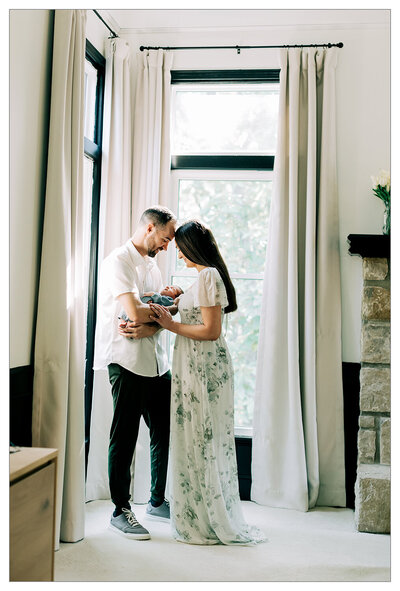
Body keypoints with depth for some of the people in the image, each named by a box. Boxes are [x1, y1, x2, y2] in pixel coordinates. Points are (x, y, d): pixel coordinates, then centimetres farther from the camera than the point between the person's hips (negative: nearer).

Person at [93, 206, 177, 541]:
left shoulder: (152, 266, 18)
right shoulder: (118, 261, -10)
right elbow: (135, 312, -22)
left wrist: (149, 328, -14)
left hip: (157, 362, 9)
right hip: (128, 362, -8)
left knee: (165, 434, 14)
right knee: (124, 438, 1)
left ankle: (158, 501, 29)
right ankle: (121, 512, 13)